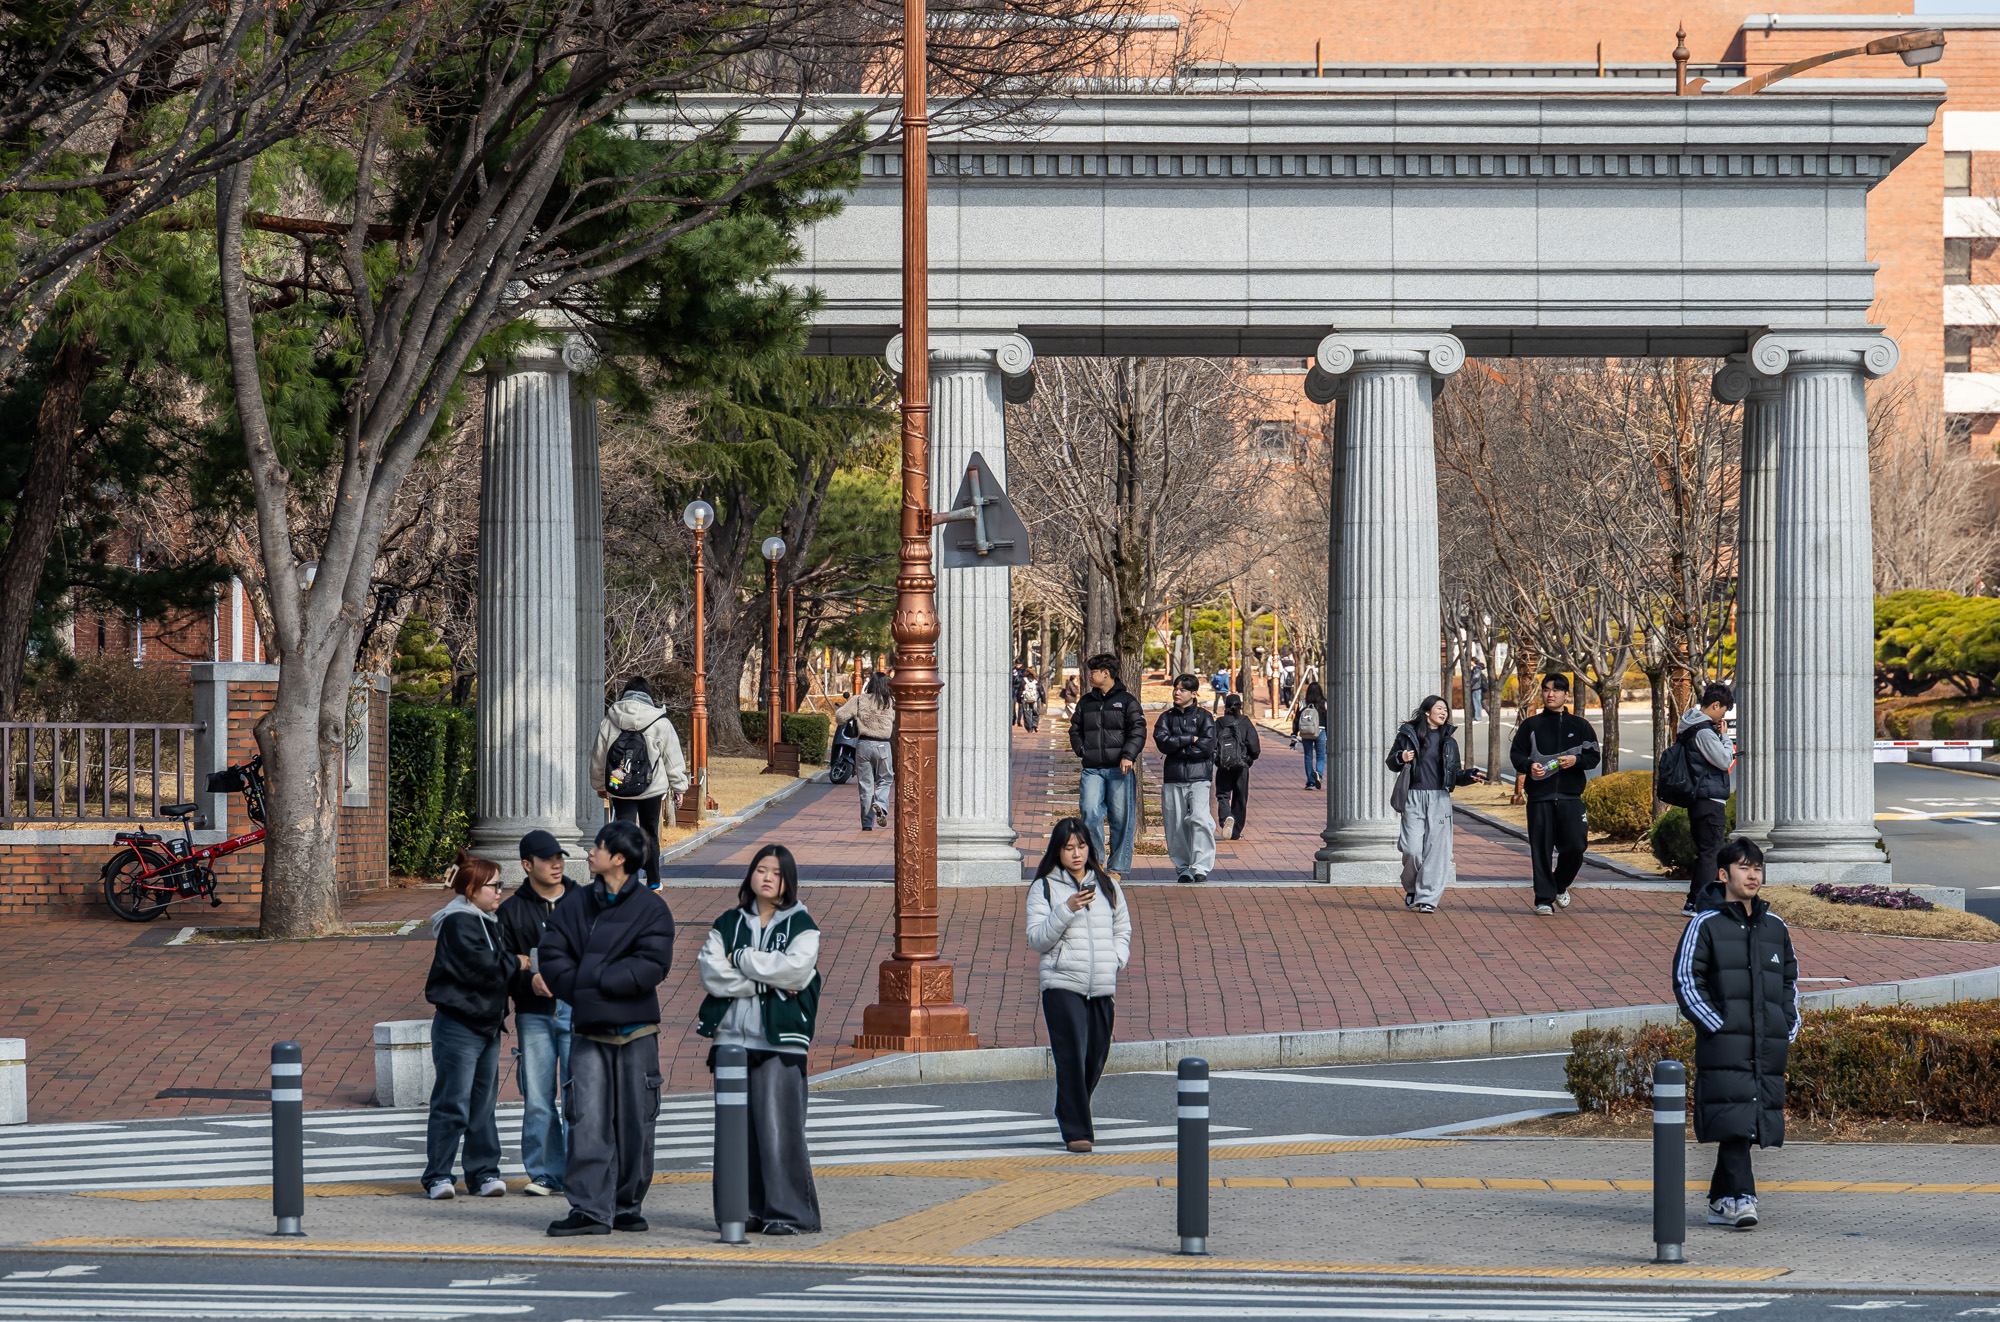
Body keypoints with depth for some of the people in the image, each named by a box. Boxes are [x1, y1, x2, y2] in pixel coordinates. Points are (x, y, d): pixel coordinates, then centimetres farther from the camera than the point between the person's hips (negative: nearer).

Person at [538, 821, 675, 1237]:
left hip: (636, 1031, -2)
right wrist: (579, 991, -13)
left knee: (635, 1123, 4)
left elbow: (651, 967, -13)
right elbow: (550, 954, 3)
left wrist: (593, 979, -15)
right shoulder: (575, 904, 8)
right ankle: (590, 1209, -7)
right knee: (588, 1122, -6)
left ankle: (626, 1205, 16)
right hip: (588, 1030, 2)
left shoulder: (651, 908, -2)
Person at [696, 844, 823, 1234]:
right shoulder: (727, 924, 14)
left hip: (779, 1041, -3)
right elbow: (712, 975, -1)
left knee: (778, 1126, -8)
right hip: (732, 1037, 3)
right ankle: (744, 1210, 9)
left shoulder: (801, 925, 6)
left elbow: (794, 969, -12)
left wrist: (740, 959, -5)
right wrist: (765, 982, -9)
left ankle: (791, 1213, -3)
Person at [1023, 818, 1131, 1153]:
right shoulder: (1043, 888, 1)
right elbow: (1037, 938, -5)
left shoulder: (1106, 885, 13)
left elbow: (1123, 929, 23)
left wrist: (1115, 961, 5)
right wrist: (1066, 909, -18)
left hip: (1103, 987, 4)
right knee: (1072, 1056, -13)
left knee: (1096, 1057, 8)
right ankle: (1076, 1130, -10)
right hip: (1062, 984, -4)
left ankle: (1070, 1113, 32)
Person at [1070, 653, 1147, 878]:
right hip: (1092, 769, 3)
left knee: (1120, 818, -1)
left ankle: (1117, 867, 6)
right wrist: (1082, 750, 6)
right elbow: (1075, 729, 25)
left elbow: (1138, 731, -3)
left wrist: (1128, 755, -17)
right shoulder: (1086, 702, 17)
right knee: (1090, 812, -15)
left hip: (1119, 769, -3)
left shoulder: (1126, 701, 4)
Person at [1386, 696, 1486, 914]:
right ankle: (1411, 889, 15)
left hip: (1439, 800, 2)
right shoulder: (1408, 734, 7)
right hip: (1414, 798, -2)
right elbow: (1391, 763, 10)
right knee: (1412, 848, -10)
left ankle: (1427, 898, -1)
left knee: (1436, 849, -5)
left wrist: (1470, 775, -4)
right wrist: (1401, 758, -12)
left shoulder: (1449, 742, 14)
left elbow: (1455, 774, 15)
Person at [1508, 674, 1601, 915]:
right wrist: (1529, 766, -14)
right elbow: (1516, 753, 8)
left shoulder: (1580, 726, 13)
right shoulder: (1531, 725, 11)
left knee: (1574, 847, -5)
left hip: (1570, 798, 1)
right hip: (1539, 798, -1)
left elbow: (1593, 757, 10)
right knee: (1541, 850, -3)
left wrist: (1576, 760, -11)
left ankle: (1561, 886, 21)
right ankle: (1544, 899, 4)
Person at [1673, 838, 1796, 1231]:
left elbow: (1790, 981, 26)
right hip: (1724, 1044, -5)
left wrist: (1789, 1028, 14)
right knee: (1733, 1119, -16)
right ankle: (1741, 1198, -18)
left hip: (1769, 1048, 5)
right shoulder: (1706, 925, 0)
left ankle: (1720, 1201, 16)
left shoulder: (1776, 928, 16)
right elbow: (1686, 981, -4)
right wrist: (1718, 1026, -11)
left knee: (1755, 1122, 6)